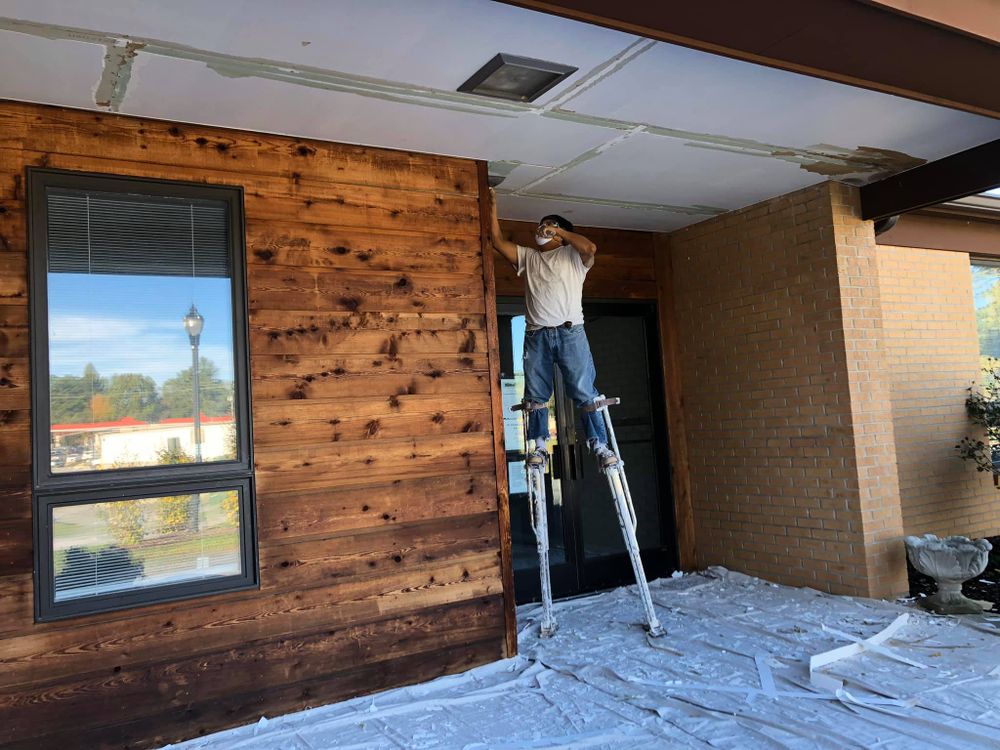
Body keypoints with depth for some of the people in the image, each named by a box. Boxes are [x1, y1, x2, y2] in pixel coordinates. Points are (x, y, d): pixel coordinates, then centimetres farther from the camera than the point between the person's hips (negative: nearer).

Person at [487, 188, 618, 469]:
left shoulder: (572, 255, 10)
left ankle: (600, 445, -4)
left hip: (570, 332, -4)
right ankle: (540, 446, 12)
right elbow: (498, 241, 16)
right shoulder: (527, 256, 22)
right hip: (536, 335, 4)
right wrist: (493, 208, 14)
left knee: (585, 392, -7)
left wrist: (559, 231, -3)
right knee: (536, 395, 4)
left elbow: (590, 247, -11)